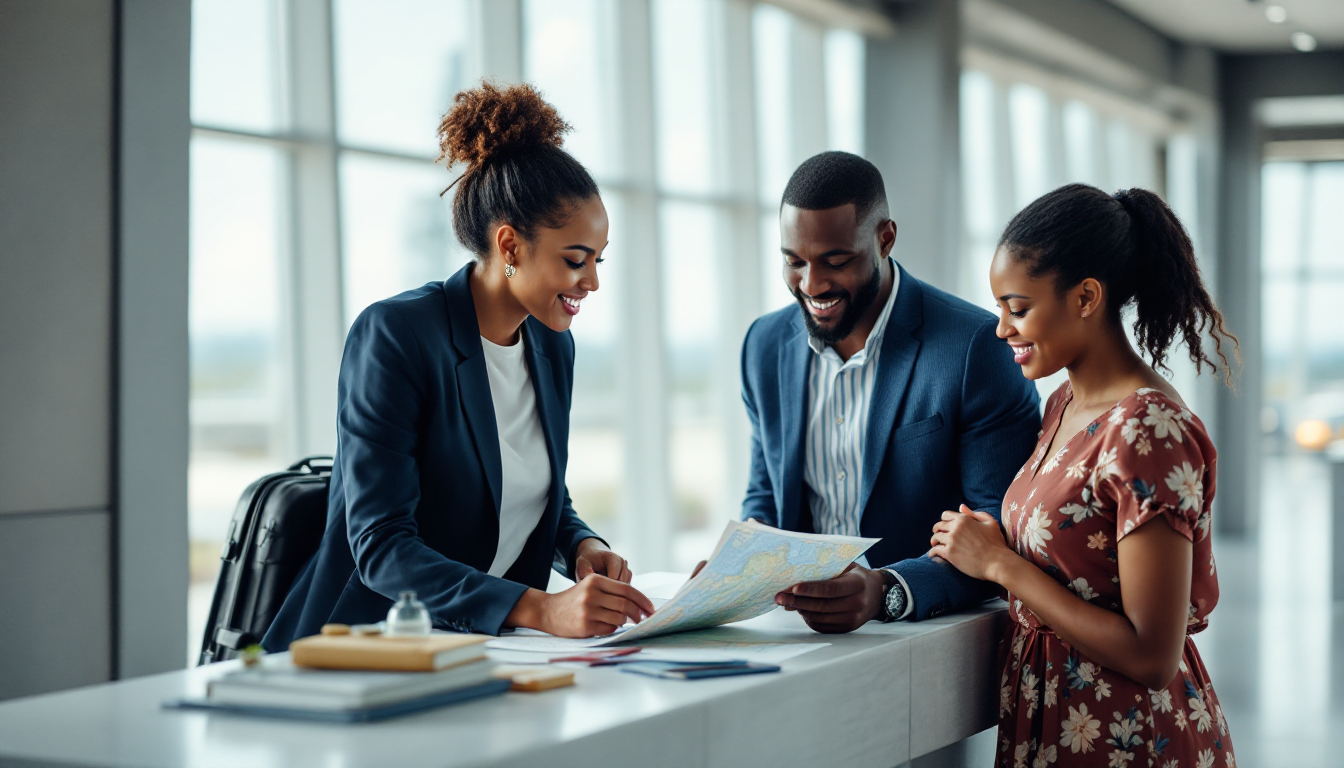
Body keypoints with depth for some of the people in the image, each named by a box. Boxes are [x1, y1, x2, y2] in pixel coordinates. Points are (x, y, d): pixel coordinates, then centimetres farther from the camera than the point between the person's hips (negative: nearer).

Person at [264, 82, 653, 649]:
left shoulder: (552, 347, 8)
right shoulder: (393, 335, -15)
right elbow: (379, 546, -22)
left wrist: (583, 546, -2)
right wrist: (542, 608, -32)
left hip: (489, 643, 7)